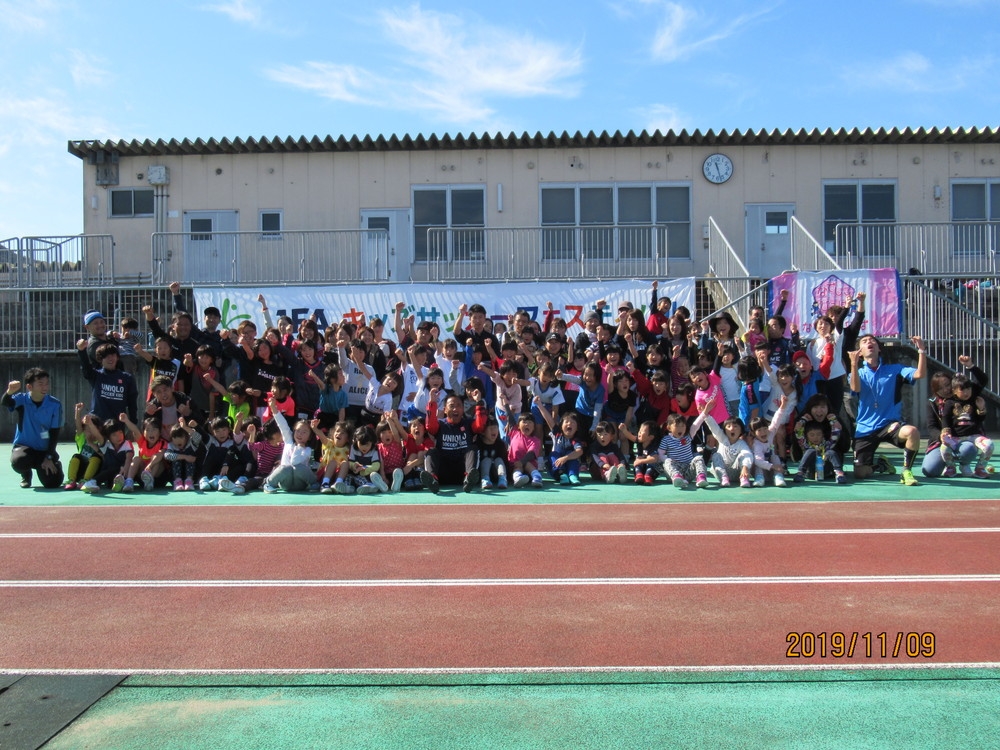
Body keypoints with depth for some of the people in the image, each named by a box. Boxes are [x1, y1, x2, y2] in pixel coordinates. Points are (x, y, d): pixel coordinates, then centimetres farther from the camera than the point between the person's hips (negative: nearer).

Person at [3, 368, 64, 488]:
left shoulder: (55, 404, -10)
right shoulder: (22, 399, -10)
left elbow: (55, 433, -7)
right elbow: (6, 403, -34)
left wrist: (49, 457, -11)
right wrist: (9, 392, -59)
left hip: (45, 449, 0)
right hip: (24, 446, 0)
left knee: (53, 483, -14)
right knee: (18, 461, -35)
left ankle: (54, 465, 24)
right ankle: (26, 475, 4)